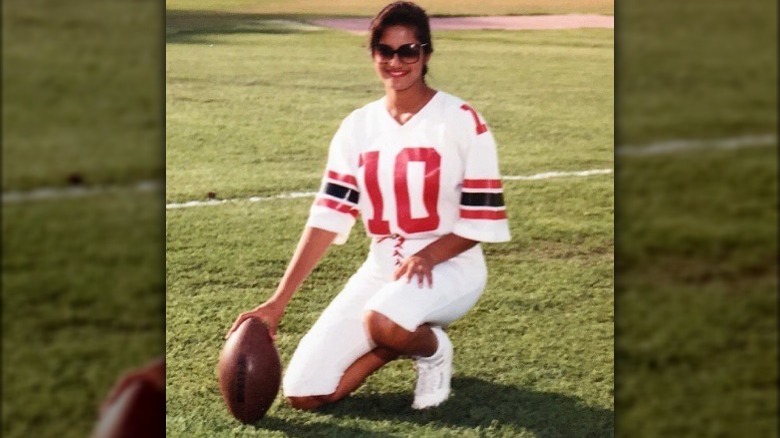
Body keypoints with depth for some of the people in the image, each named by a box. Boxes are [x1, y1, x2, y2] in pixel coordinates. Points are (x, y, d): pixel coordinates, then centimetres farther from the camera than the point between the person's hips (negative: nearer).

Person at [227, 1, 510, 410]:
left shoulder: (461, 121, -9)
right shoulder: (357, 127, 2)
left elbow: (481, 219, -9)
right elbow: (327, 218, -3)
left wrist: (427, 256, -26)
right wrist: (277, 302, -10)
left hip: (450, 265, -4)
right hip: (381, 268, 5)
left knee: (383, 320, -39)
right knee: (303, 392, -7)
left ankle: (434, 349, -3)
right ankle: (402, 341, 16)